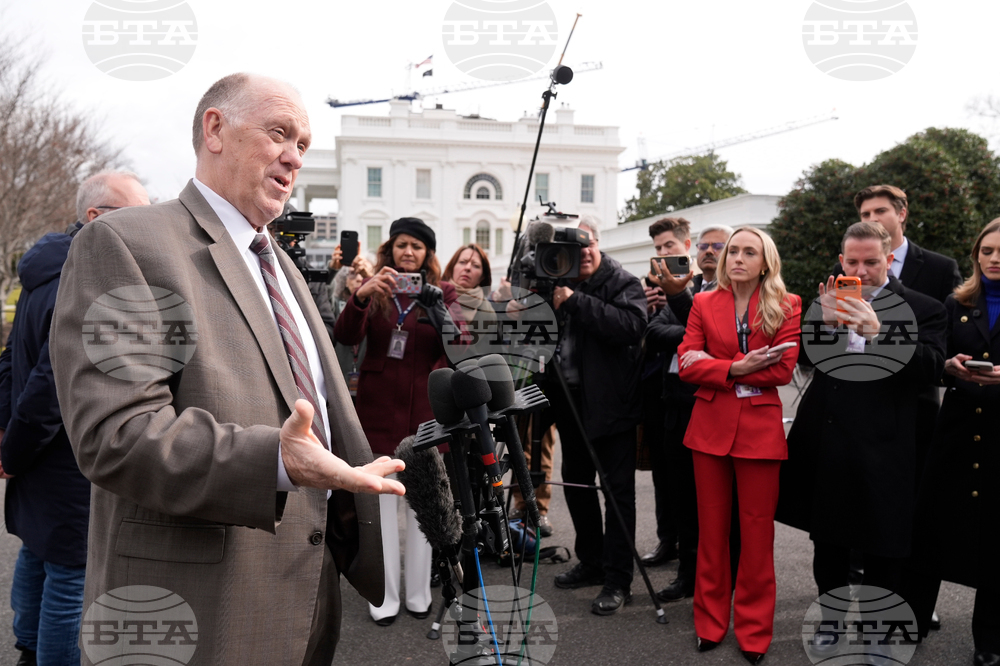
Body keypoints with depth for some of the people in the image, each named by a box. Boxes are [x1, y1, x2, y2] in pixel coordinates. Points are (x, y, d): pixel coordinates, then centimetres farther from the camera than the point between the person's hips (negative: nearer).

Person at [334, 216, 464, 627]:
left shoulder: (442, 292, 3)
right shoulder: (374, 290, 5)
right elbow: (345, 337, -11)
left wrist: (441, 314, -28)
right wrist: (361, 295, -28)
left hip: (424, 408, 0)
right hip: (378, 408, 0)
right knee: (381, 503, 2)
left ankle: (418, 595, 19)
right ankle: (384, 598, 12)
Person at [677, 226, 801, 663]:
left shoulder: (786, 307, 2)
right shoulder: (704, 304, 6)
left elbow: (783, 370, -10)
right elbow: (687, 365, -3)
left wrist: (716, 365, -11)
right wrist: (737, 368, -17)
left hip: (760, 430, -1)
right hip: (710, 427, 2)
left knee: (757, 533, 5)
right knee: (712, 529, 9)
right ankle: (710, 623, 24)